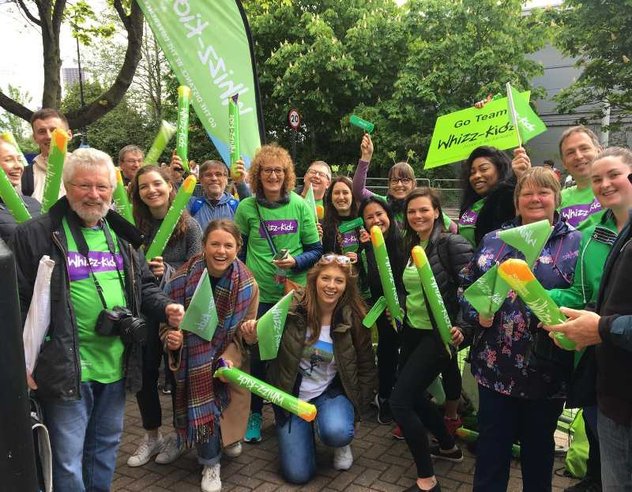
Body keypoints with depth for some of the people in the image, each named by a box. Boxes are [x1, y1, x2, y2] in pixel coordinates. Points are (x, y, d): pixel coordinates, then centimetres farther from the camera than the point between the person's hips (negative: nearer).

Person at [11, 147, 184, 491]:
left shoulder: (121, 235, 9)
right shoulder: (37, 235, -8)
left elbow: (144, 286, 16)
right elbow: (18, 300, -9)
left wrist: (165, 308, -3)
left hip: (116, 364, 5)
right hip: (66, 367, -5)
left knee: (106, 446, 21)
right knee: (68, 457, 6)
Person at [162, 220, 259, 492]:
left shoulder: (247, 283, -10)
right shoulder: (184, 277, -16)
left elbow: (245, 335, -1)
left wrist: (250, 332, -25)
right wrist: (171, 338, -24)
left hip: (227, 357, 0)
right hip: (192, 359, 0)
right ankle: (210, 463, 14)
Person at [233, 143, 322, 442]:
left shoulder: (299, 205, -2)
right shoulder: (246, 207, -2)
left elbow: (316, 250, 2)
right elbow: (236, 250, 8)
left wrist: (296, 262, -16)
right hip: (258, 295, 0)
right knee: (257, 355, 9)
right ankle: (255, 414, 29)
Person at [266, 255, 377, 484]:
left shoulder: (354, 320, -10)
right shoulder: (293, 312, -13)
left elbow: (366, 368, 1)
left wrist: (355, 408, -1)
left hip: (332, 392, 0)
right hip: (293, 394, 0)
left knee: (336, 432, -33)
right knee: (298, 474, -6)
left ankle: (342, 443, 6)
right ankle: (306, 427, 24)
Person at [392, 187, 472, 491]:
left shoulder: (452, 244, -14)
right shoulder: (410, 246, 8)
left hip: (439, 334, -8)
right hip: (412, 331, 8)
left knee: (399, 401, -11)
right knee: (413, 397, 18)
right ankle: (449, 446, 42)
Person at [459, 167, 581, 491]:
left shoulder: (575, 243, 0)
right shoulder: (493, 240, 8)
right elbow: (465, 286, 10)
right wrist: (476, 312, -7)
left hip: (546, 370, -1)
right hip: (496, 365, 2)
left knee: (538, 447, 17)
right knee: (491, 446, 12)